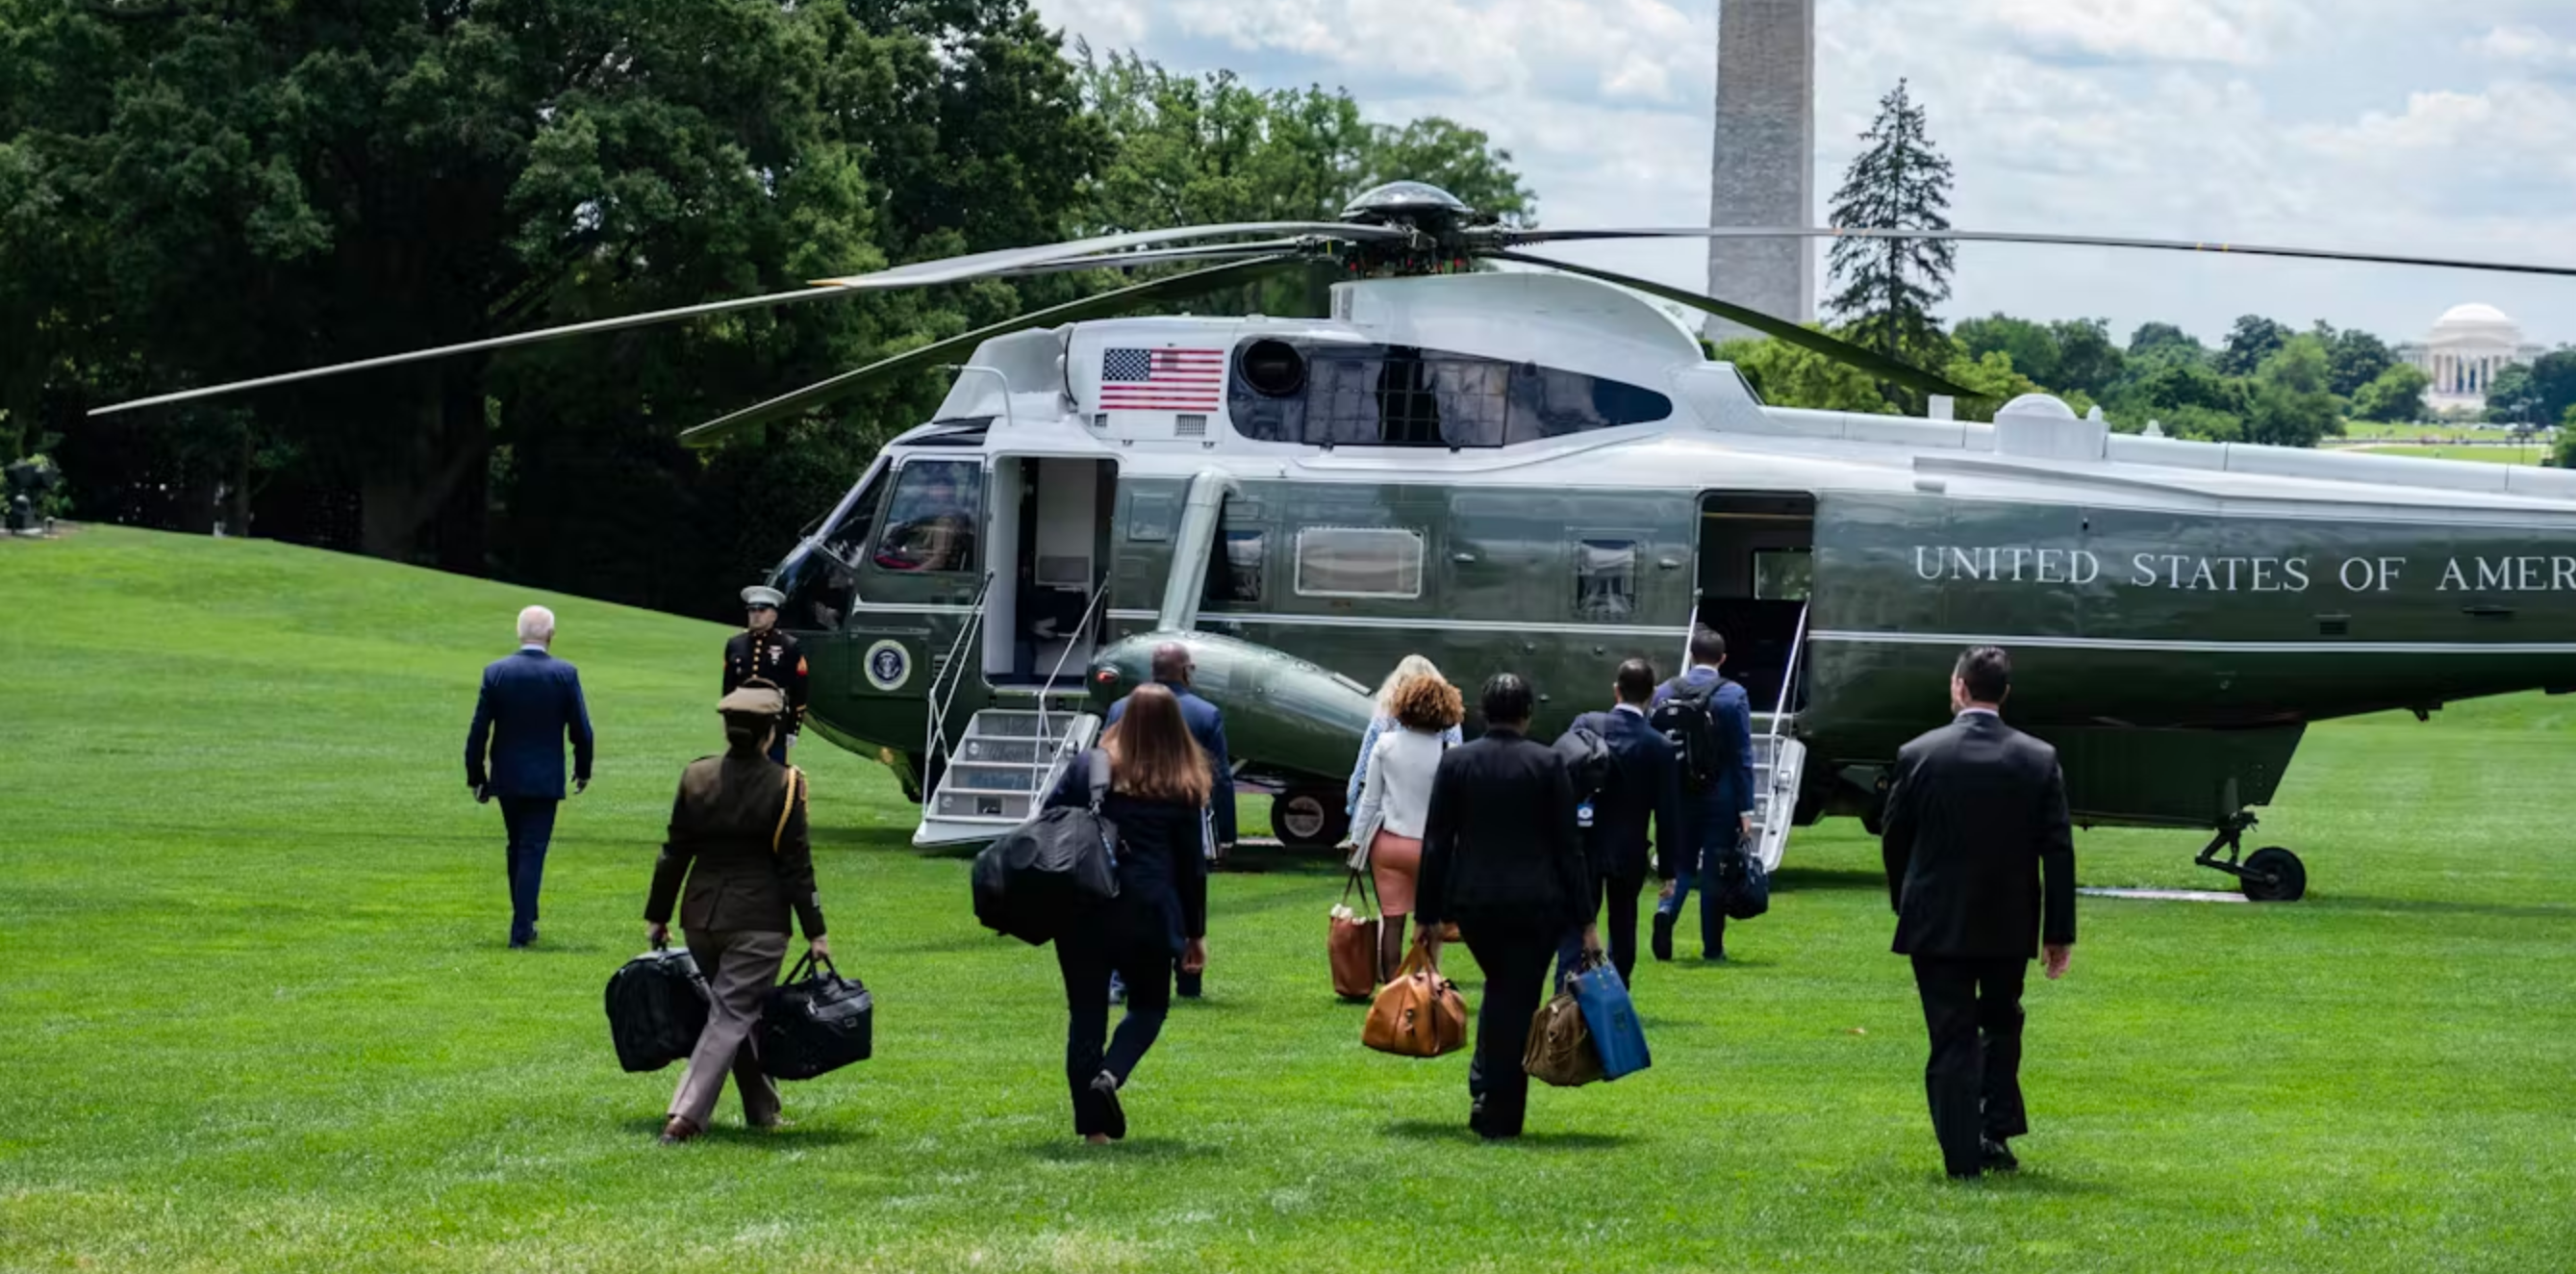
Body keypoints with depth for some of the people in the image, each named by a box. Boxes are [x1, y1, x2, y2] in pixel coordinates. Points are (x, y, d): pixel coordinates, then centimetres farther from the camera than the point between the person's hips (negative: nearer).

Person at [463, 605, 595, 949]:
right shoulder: (565, 674, -10)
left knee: (517, 849, 19)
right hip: (545, 779, -2)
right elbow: (582, 730, -5)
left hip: (506, 778, 2)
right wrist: (583, 770, 11)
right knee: (532, 852, 0)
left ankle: (525, 921, 28)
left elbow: (478, 731, -4)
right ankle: (521, 931, -5)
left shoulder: (496, 672, -6)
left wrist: (476, 776, 6)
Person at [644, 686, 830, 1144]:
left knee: (743, 1010, 19)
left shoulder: (696, 778, 0)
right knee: (732, 1015, -3)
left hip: (702, 916, 4)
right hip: (759, 919, -4)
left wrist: (657, 916, 13)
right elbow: (796, 865, -8)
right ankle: (685, 1116, -14)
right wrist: (815, 933, -2)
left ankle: (763, 1110, 27)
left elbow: (675, 853, 4)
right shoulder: (783, 785, -10)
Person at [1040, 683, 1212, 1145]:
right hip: (1146, 913, -1)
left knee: (1086, 1013, 7)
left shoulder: (1086, 771, 2)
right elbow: (1191, 865, 5)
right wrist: (1195, 933, 13)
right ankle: (1110, 1075, -10)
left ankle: (1092, 1124, 4)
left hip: (1081, 909, 1)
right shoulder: (1184, 790, 1)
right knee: (1149, 1006, 17)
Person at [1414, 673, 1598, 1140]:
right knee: (1517, 1001, 5)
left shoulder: (1455, 761, 0)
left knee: (1499, 990, 23)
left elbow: (1435, 843, 2)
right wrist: (1584, 921, 0)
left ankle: (1484, 1096, 14)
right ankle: (1499, 1116, 5)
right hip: (1535, 904, -3)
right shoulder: (1547, 764, -6)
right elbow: (1567, 846, -4)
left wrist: (1426, 915, 8)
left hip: (1472, 900, 3)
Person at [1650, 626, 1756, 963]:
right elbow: (1742, 757, -8)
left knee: (1681, 861, 14)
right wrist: (1745, 809, -6)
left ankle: (1666, 909, -15)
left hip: (1678, 795, 2)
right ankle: (1712, 946, 9)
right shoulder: (1733, 695, -7)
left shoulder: (1664, 692, 1)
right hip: (1720, 796, -2)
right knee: (1714, 870, 6)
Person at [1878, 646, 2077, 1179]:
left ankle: (1962, 1155, 0)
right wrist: (2060, 931, 0)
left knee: (1952, 1040, 3)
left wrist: (1906, 904, 17)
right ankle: (1997, 1133, 15)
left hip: (1937, 923, -2)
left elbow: (1893, 840, 1)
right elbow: (2058, 851, -5)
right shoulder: (2039, 759, -6)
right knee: (2002, 1025, 22)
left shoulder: (1918, 755, -9)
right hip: (2010, 924, 2)